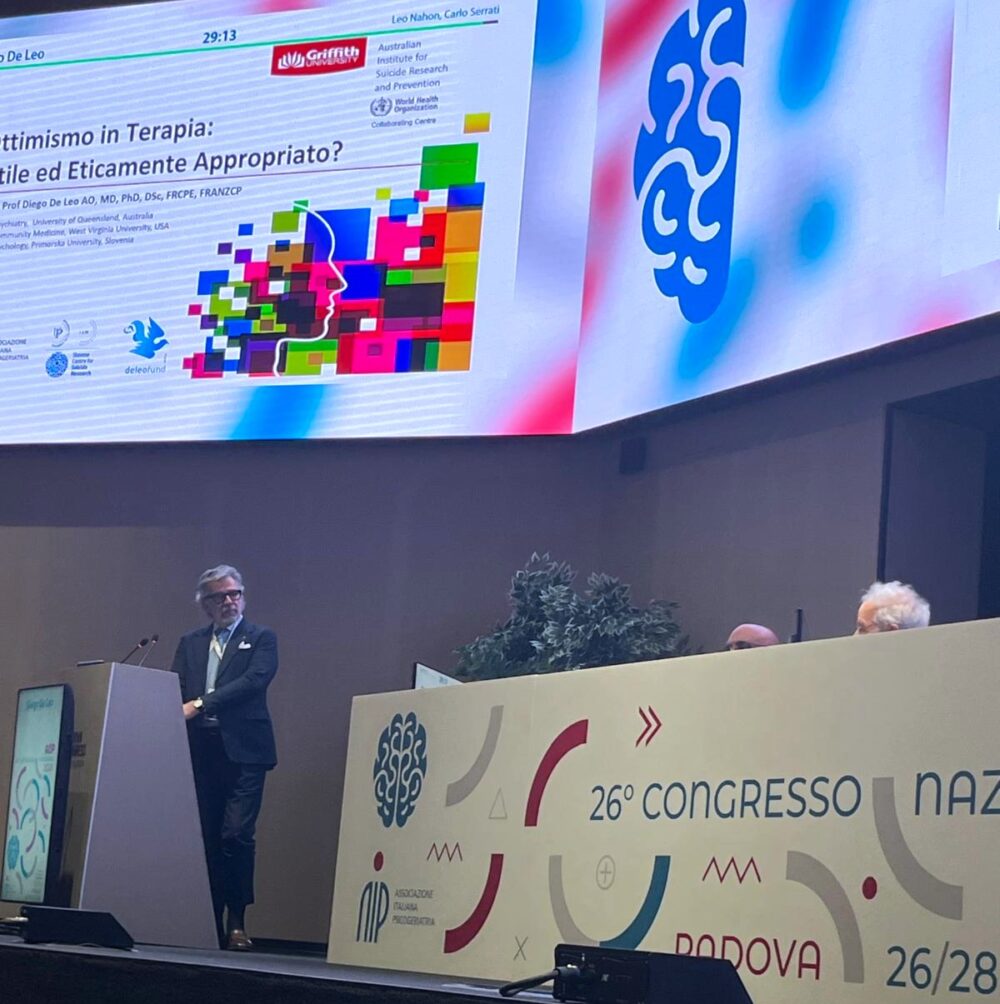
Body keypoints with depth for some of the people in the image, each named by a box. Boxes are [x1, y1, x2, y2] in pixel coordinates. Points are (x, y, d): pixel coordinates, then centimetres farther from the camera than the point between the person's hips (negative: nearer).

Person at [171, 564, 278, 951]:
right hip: (199, 752, 4)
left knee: (237, 834, -13)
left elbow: (254, 680, -9)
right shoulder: (190, 643, 19)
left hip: (242, 750, -4)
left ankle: (236, 922, -8)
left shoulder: (261, 639, 6)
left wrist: (201, 705, -15)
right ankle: (208, 924, 7)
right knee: (205, 839, 3)